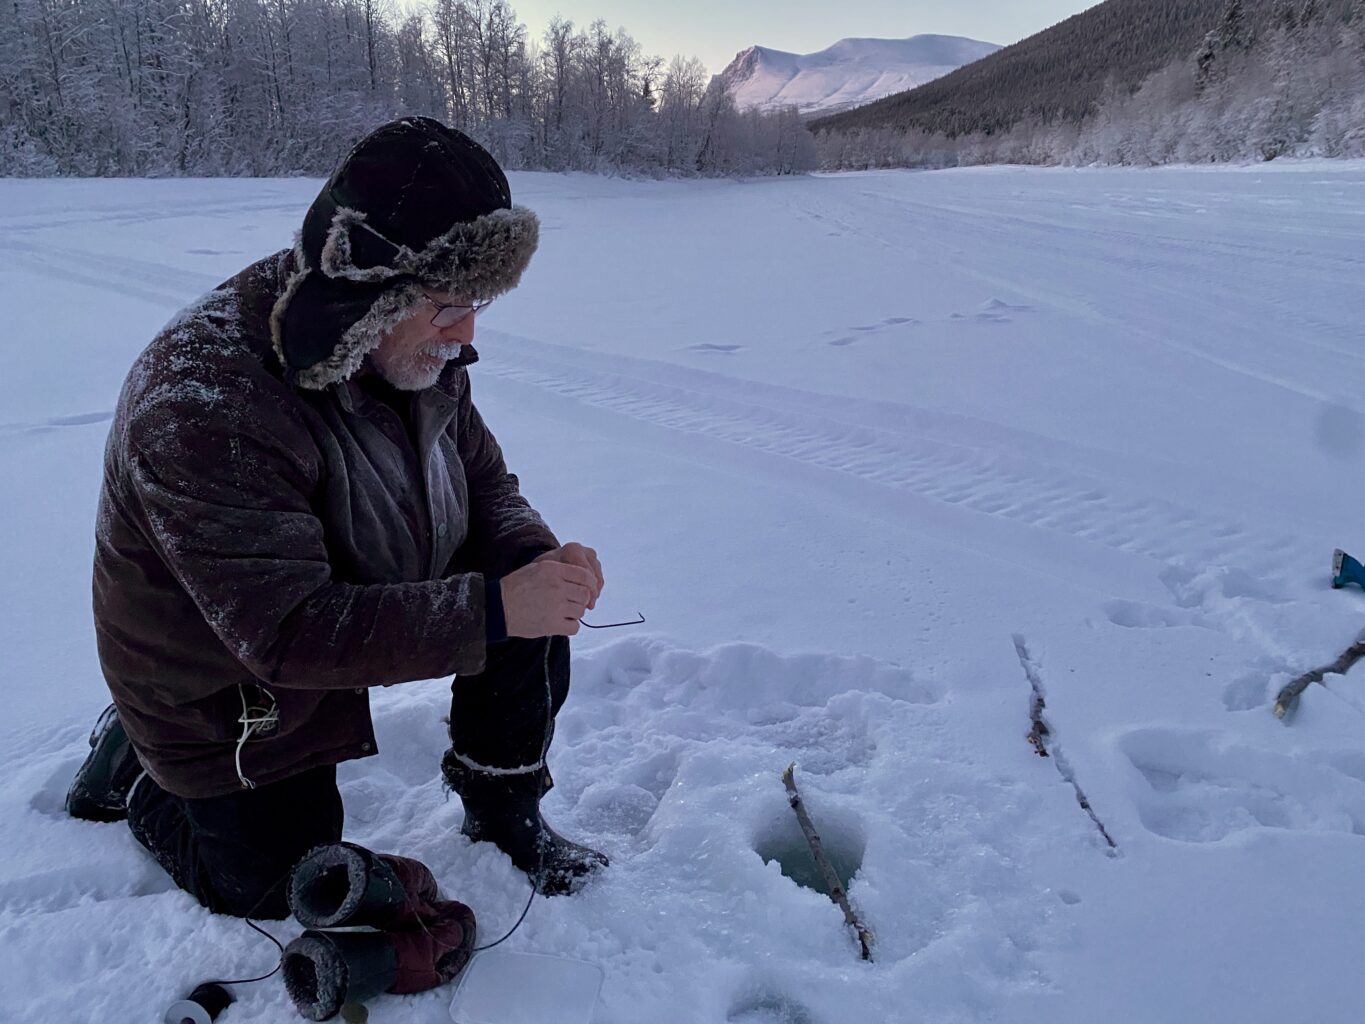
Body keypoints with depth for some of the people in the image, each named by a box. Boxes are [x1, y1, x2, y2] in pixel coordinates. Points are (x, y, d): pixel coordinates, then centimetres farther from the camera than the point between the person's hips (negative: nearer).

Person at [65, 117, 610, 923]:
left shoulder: (418, 346, -13)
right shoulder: (204, 406, -38)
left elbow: (484, 484, -3)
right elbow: (288, 632, -40)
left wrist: (539, 558, -25)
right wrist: (490, 608, -47)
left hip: (372, 597, 6)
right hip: (231, 687, -5)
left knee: (532, 620, -15)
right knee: (277, 892, 8)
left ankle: (505, 814, 8)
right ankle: (135, 766, 31)